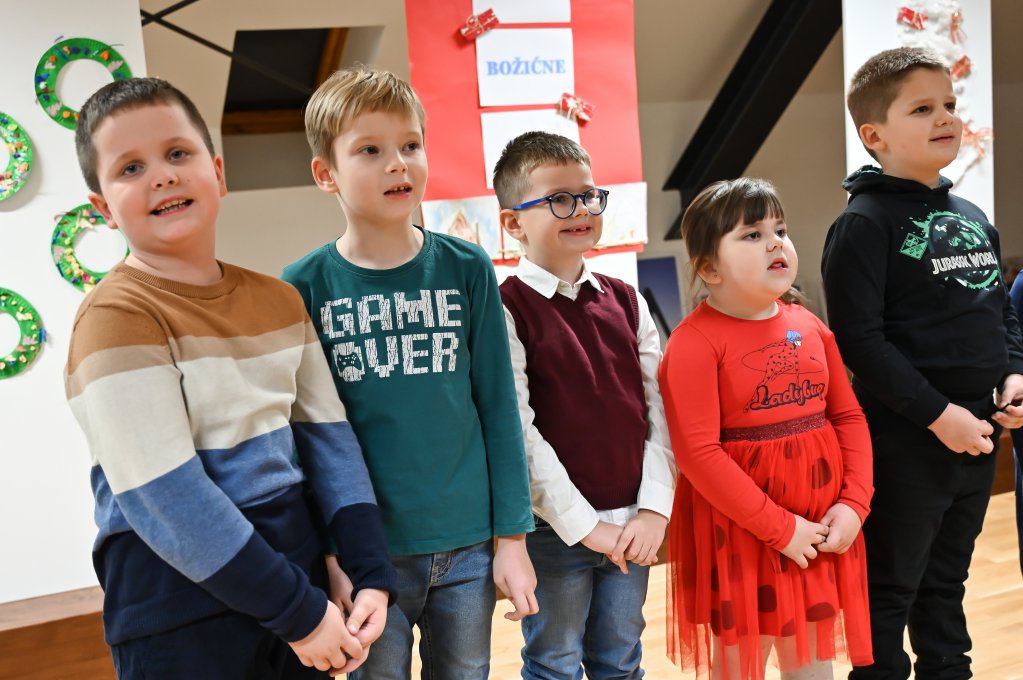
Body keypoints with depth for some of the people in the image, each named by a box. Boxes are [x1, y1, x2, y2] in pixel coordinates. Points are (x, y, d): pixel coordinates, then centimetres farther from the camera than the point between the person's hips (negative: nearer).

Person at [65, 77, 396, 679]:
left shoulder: (279, 299, 4)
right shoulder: (116, 317, -14)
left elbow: (328, 436, 4)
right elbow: (167, 499, -19)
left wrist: (374, 576, -5)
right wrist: (298, 612, -16)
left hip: (296, 577, 6)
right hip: (182, 622, -6)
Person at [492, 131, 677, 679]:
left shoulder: (625, 301, 7)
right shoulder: (507, 309, -10)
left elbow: (658, 408, 5)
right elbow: (518, 431, -15)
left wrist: (655, 509, -5)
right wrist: (583, 524, -15)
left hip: (632, 529, 5)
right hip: (554, 529, -5)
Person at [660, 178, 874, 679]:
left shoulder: (809, 327, 5)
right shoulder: (695, 342, -16)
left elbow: (849, 416, 8)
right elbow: (698, 453, -21)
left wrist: (854, 503, -5)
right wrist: (780, 527, -18)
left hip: (822, 527, 6)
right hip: (739, 530, -6)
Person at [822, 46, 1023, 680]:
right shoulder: (865, 223, -13)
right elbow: (859, 338, -19)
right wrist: (936, 412, -20)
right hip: (906, 442, -7)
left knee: (947, 583, 21)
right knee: (890, 591, 7)